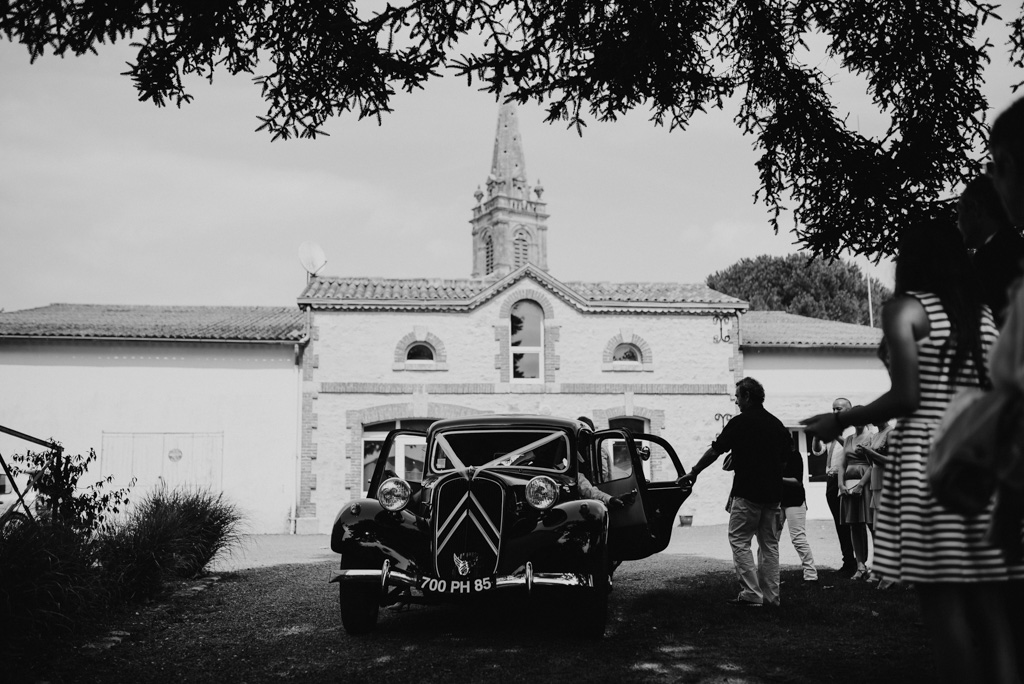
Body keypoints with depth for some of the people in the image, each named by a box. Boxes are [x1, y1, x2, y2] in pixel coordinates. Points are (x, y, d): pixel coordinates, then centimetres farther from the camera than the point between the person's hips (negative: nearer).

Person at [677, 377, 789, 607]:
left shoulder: (741, 422, -9)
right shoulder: (777, 424, 11)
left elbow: (715, 451, -5)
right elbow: (784, 458, 16)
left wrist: (693, 474, 4)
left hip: (747, 493, -7)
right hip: (772, 493, 7)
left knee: (739, 541, 0)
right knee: (769, 543, 12)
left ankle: (751, 594, -8)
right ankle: (771, 595, 12)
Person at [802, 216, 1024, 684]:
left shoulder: (905, 308, -2)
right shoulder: (985, 313, 14)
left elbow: (905, 397, -11)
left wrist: (838, 421, 1)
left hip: (928, 459, -6)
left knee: (942, 600, -3)